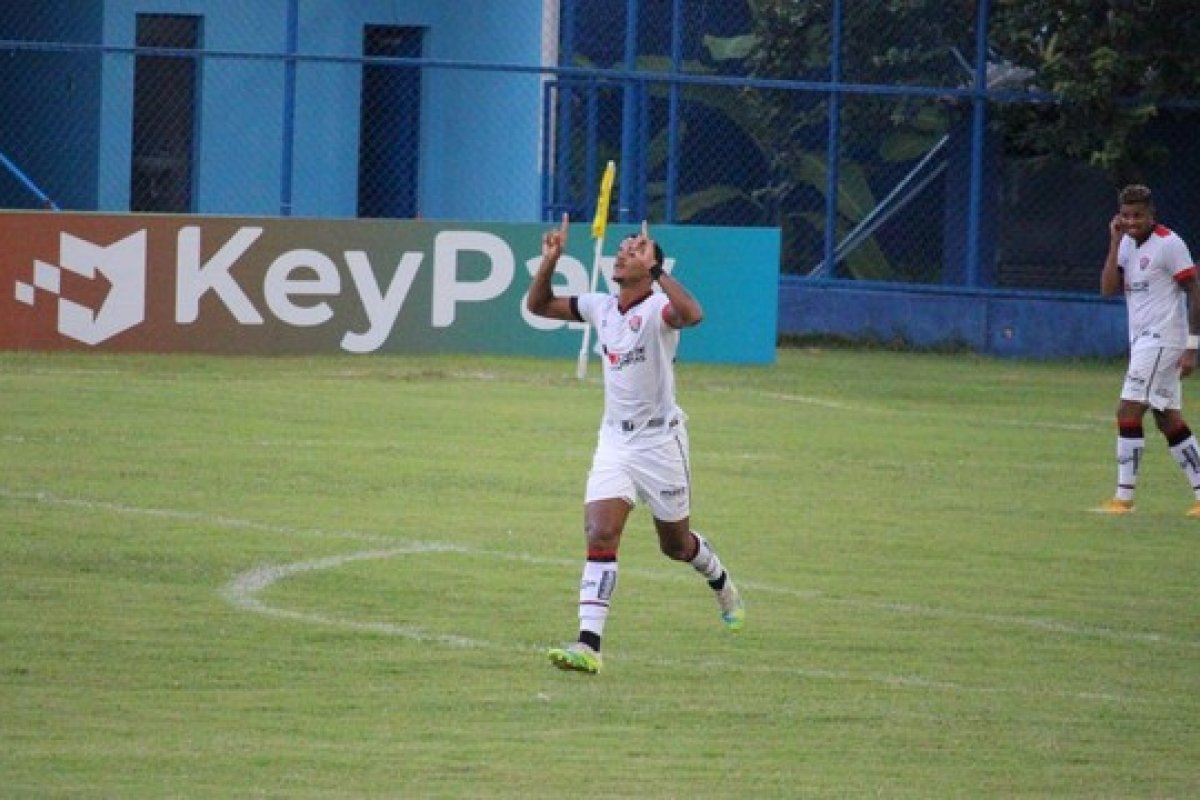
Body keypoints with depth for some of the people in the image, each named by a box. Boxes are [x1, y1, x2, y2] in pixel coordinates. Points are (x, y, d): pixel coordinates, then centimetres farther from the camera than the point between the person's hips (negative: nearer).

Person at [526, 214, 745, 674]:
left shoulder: (658, 307, -16)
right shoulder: (600, 308, 4)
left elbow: (691, 314, -40)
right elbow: (537, 306, 12)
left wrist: (655, 268, -41)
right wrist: (550, 260, -3)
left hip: (659, 441, -5)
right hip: (614, 441, 5)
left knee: (675, 544, 12)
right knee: (599, 536, -13)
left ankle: (721, 583, 47)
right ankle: (588, 645, -20)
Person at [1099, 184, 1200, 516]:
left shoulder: (1169, 244, -11)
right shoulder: (1128, 244, 11)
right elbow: (1108, 288, 2)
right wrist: (1115, 242, -6)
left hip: (1163, 340, -8)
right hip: (1142, 340, 8)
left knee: (1128, 413, -13)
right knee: (1169, 420, 9)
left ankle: (1124, 497, -10)